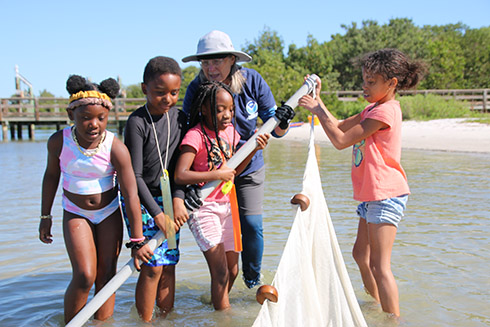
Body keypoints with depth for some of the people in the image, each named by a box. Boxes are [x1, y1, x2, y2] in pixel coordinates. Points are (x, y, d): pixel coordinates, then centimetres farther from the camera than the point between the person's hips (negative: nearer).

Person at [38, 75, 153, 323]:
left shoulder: (116, 148, -24)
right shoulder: (58, 142, -17)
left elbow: (131, 195, -21)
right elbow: (51, 175, 3)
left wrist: (137, 241, -19)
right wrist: (45, 216, 9)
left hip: (109, 212, 0)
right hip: (75, 214, 0)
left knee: (106, 274, 3)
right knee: (84, 276, -13)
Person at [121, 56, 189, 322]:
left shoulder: (180, 119, 3)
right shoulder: (137, 122, -14)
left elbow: (179, 166, 3)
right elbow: (135, 176, -16)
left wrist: (178, 199, -11)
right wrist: (156, 213, -18)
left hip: (168, 200, 5)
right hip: (140, 201, -5)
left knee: (169, 264, 8)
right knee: (152, 267, -7)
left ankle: (166, 317, 21)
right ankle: (145, 322, 8)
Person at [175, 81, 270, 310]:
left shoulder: (229, 131, 7)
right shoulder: (196, 136, -16)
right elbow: (180, 175, -24)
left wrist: (254, 149, 2)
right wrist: (217, 174, -24)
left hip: (226, 205, 7)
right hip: (203, 208, -7)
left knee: (232, 269, 14)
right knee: (220, 271, -7)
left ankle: (218, 304, 35)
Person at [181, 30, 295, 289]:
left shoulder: (252, 81, -14)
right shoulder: (196, 89, -19)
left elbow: (274, 129, -8)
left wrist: (281, 122, -34)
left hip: (249, 167, 1)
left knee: (252, 225, -3)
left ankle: (253, 280, 22)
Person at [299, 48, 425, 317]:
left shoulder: (385, 111, -16)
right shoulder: (373, 109, 15)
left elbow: (340, 140, -18)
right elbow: (340, 127, 18)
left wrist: (317, 110, -9)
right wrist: (318, 100, 12)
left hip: (386, 195, -11)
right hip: (373, 195, 11)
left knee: (379, 265, -11)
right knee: (361, 254, 20)